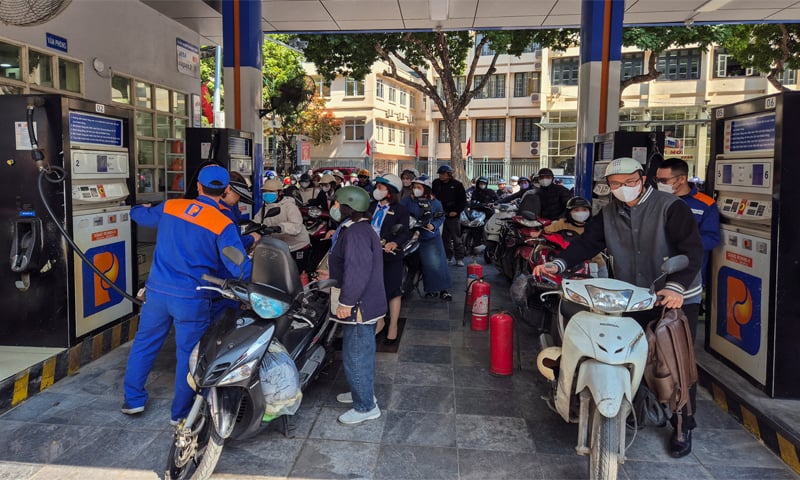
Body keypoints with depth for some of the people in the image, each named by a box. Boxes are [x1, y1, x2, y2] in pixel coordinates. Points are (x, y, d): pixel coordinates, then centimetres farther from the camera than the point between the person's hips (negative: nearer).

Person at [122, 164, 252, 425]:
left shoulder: (170, 207, 2)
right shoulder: (224, 224, -12)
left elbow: (138, 214, 22)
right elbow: (240, 269, -17)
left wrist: (142, 208, 46)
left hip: (157, 291, 4)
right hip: (192, 298, -4)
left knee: (144, 344, 21)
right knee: (188, 354, 10)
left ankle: (133, 399, 32)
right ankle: (181, 413, 20)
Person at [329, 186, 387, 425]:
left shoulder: (355, 233, -22)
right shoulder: (357, 228, 14)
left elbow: (357, 271, -29)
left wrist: (346, 302, -26)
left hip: (359, 306, -11)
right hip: (367, 303, 11)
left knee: (355, 356, -2)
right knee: (363, 352, 22)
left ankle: (365, 407, 9)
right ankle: (363, 392, 38)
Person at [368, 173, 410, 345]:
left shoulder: (400, 210, -8)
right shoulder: (371, 207, 7)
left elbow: (405, 233, -15)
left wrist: (395, 243, -35)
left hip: (391, 256, -5)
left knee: (393, 292, 5)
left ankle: (393, 327, 20)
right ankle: (378, 321, 33)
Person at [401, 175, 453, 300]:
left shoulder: (435, 203, 1)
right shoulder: (408, 201, 0)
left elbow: (441, 218, 3)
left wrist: (433, 226, -16)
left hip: (432, 237, 0)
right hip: (415, 237, 0)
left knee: (437, 263, -6)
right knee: (426, 264, 1)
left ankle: (443, 289, 4)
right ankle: (431, 289, 14)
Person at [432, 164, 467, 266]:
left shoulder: (457, 184, -3)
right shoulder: (436, 183, 6)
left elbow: (463, 200, -1)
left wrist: (456, 211, -12)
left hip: (453, 215, -4)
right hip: (440, 215, 4)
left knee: (456, 238, -3)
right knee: (445, 238, 9)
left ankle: (459, 258, 3)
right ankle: (449, 256, 19)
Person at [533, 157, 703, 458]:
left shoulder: (670, 207, -12)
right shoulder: (609, 214, 5)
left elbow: (692, 250, -20)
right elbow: (588, 242, -3)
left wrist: (677, 286, -35)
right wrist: (559, 264, -20)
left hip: (678, 298, -4)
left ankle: (683, 427, 19)